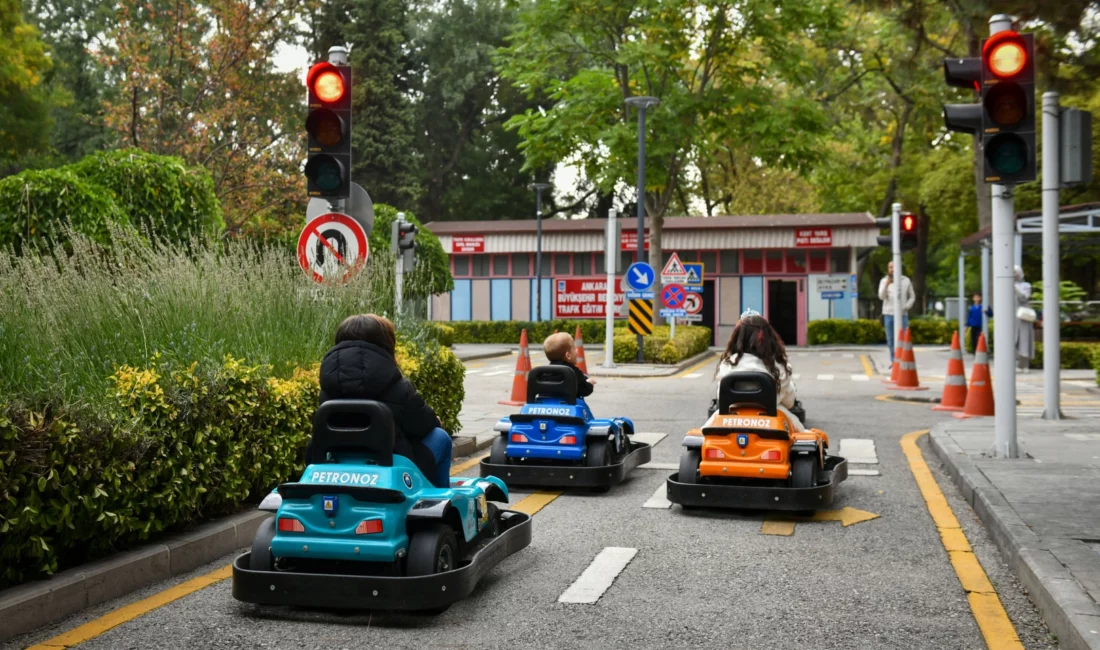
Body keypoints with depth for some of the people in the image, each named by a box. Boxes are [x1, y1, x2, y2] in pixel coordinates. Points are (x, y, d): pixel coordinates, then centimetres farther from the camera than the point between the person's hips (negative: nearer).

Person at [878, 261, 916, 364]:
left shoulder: (906, 281, 6)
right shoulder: (884, 281, 5)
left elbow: (912, 297, 12)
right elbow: (881, 296, -8)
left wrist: (906, 307, -5)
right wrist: (886, 285, -24)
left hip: (902, 315, -1)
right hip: (888, 314, 1)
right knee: (890, 340, 4)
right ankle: (893, 361, 12)